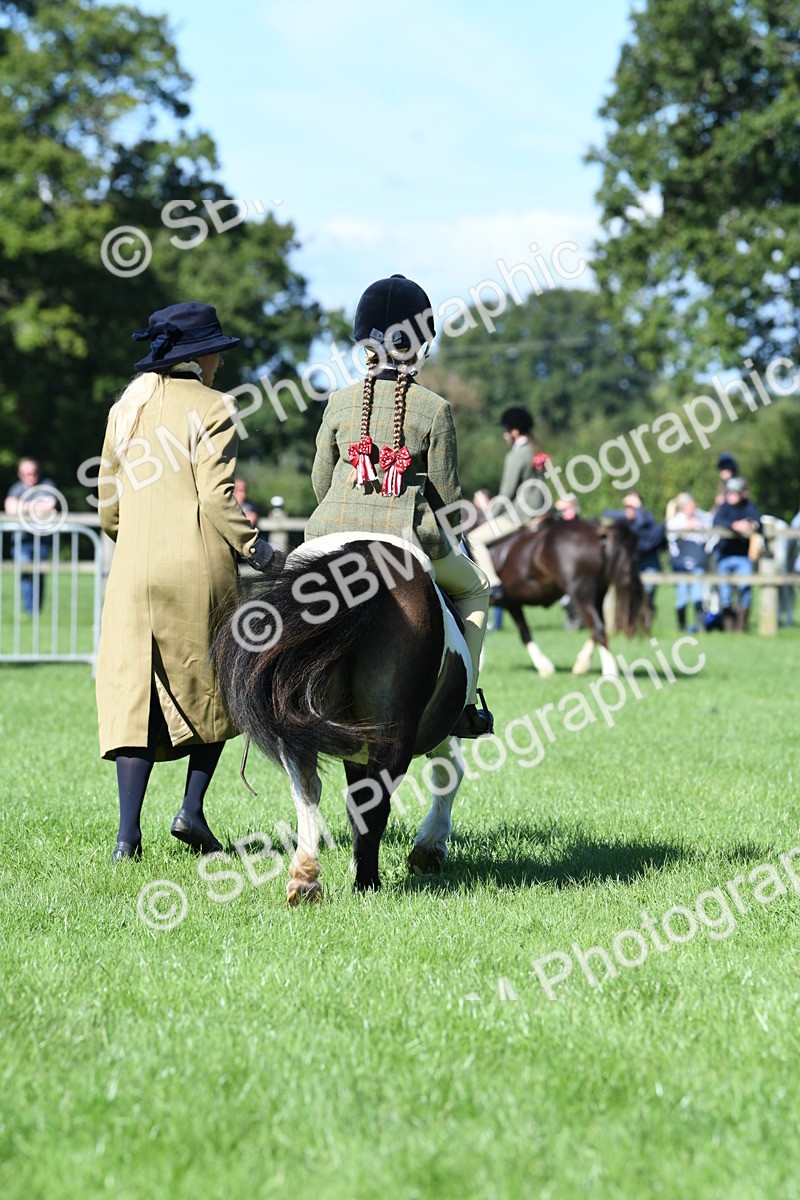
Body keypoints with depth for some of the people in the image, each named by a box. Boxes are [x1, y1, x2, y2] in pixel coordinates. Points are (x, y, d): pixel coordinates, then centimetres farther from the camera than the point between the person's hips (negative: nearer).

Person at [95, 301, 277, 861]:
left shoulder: (126, 409, 13)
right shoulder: (211, 407, -5)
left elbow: (109, 505, 16)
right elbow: (217, 498, -13)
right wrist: (258, 548, -5)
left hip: (132, 570, 4)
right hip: (199, 568, -4)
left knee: (133, 693, 3)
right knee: (215, 687, 14)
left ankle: (129, 832, -5)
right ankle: (193, 807, 4)